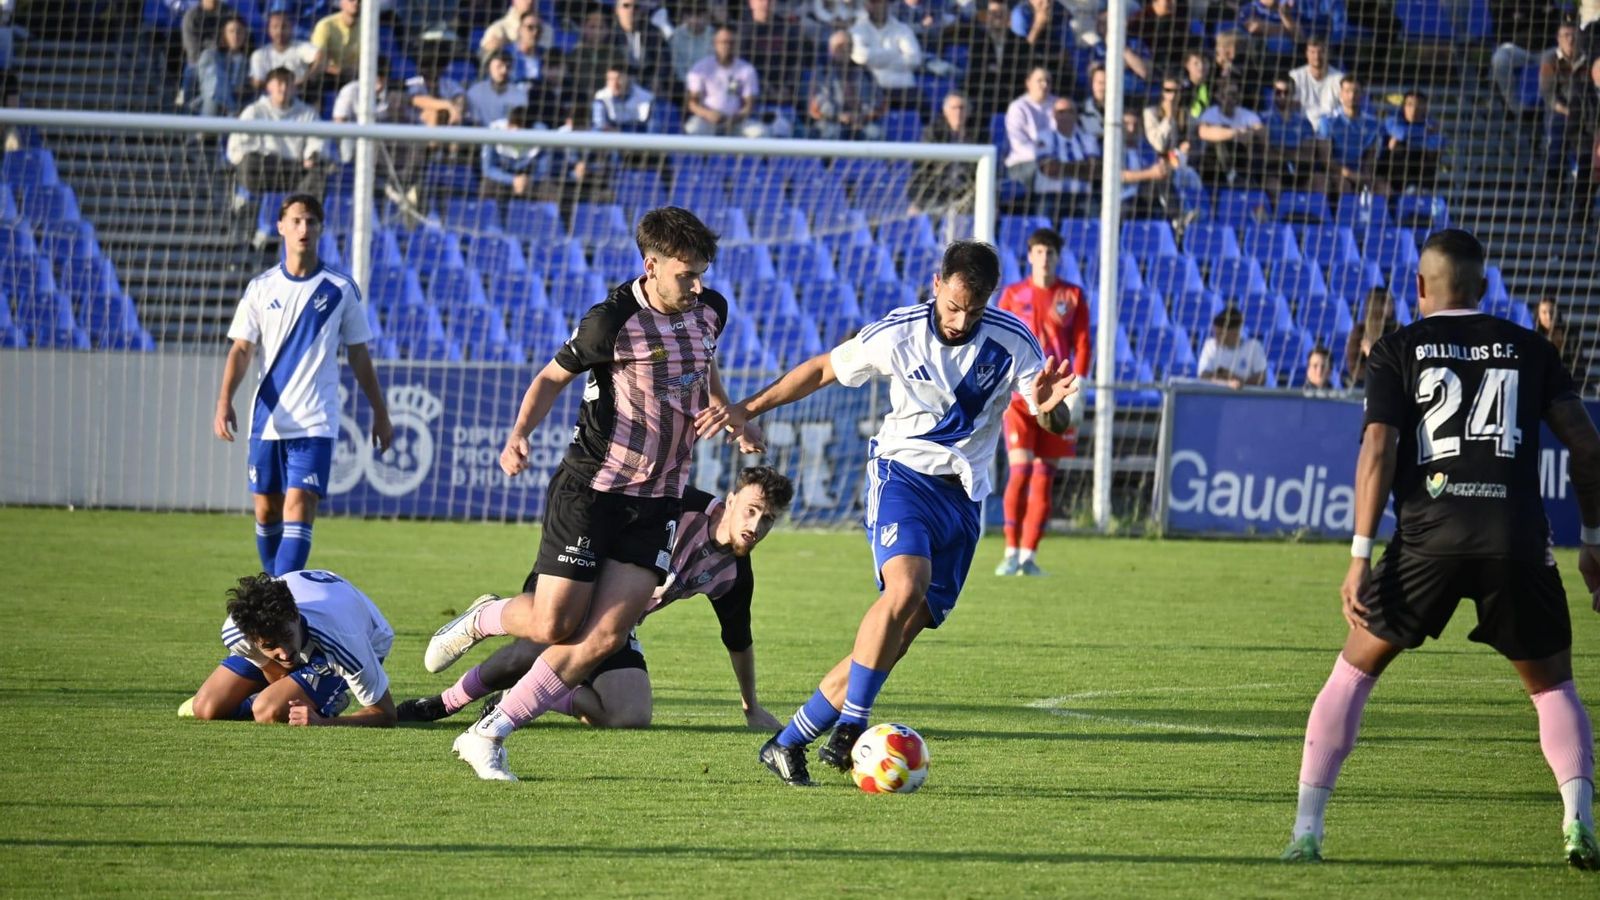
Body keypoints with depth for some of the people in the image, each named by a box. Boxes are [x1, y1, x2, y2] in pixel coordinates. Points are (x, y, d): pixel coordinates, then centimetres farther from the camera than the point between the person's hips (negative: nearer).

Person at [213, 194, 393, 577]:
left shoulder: (341, 290, 2)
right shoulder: (261, 287, 5)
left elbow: (359, 357, 9)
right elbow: (241, 350, 1)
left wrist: (380, 414, 10)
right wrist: (225, 401, -14)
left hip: (315, 421, -2)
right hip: (267, 418, 2)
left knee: (299, 507, -15)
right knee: (267, 510, 8)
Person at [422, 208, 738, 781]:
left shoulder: (710, 310, 2)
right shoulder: (612, 321, -15)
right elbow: (553, 377, -3)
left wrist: (726, 409, 13)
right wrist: (519, 436, -18)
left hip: (658, 500, 5)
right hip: (590, 490, -5)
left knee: (605, 638, -9)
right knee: (553, 626, -9)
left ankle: (487, 738, -2)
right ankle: (482, 619, 27)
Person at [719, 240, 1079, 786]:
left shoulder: (1013, 341, -7)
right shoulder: (898, 334, -8)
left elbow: (1055, 424, -5)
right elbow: (823, 370, 7)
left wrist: (1049, 408, -30)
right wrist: (747, 408, 7)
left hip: (963, 496, 3)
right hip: (902, 472, -3)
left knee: (905, 630, -3)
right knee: (906, 587, -31)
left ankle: (790, 742, 5)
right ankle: (850, 729, -24)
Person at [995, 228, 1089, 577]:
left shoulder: (1073, 297, 7)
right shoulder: (1013, 295, 6)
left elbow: (1082, 345, 6)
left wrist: (1077, 385, -6)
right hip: (1020, 395, -1)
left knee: (1044, 477, 1)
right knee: (1020, 471, -12)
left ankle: (1029, 554, 6)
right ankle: (1011, 552, -6)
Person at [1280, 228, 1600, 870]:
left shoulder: (1397, 350, 11)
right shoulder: (1528, 348, 16)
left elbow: (1378, 449, -1)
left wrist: (1360, 557, -3)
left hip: (1429, 535, -1)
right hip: (1519, 541, 1)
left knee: (1354, 669, 15)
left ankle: (1306, 832, 9)